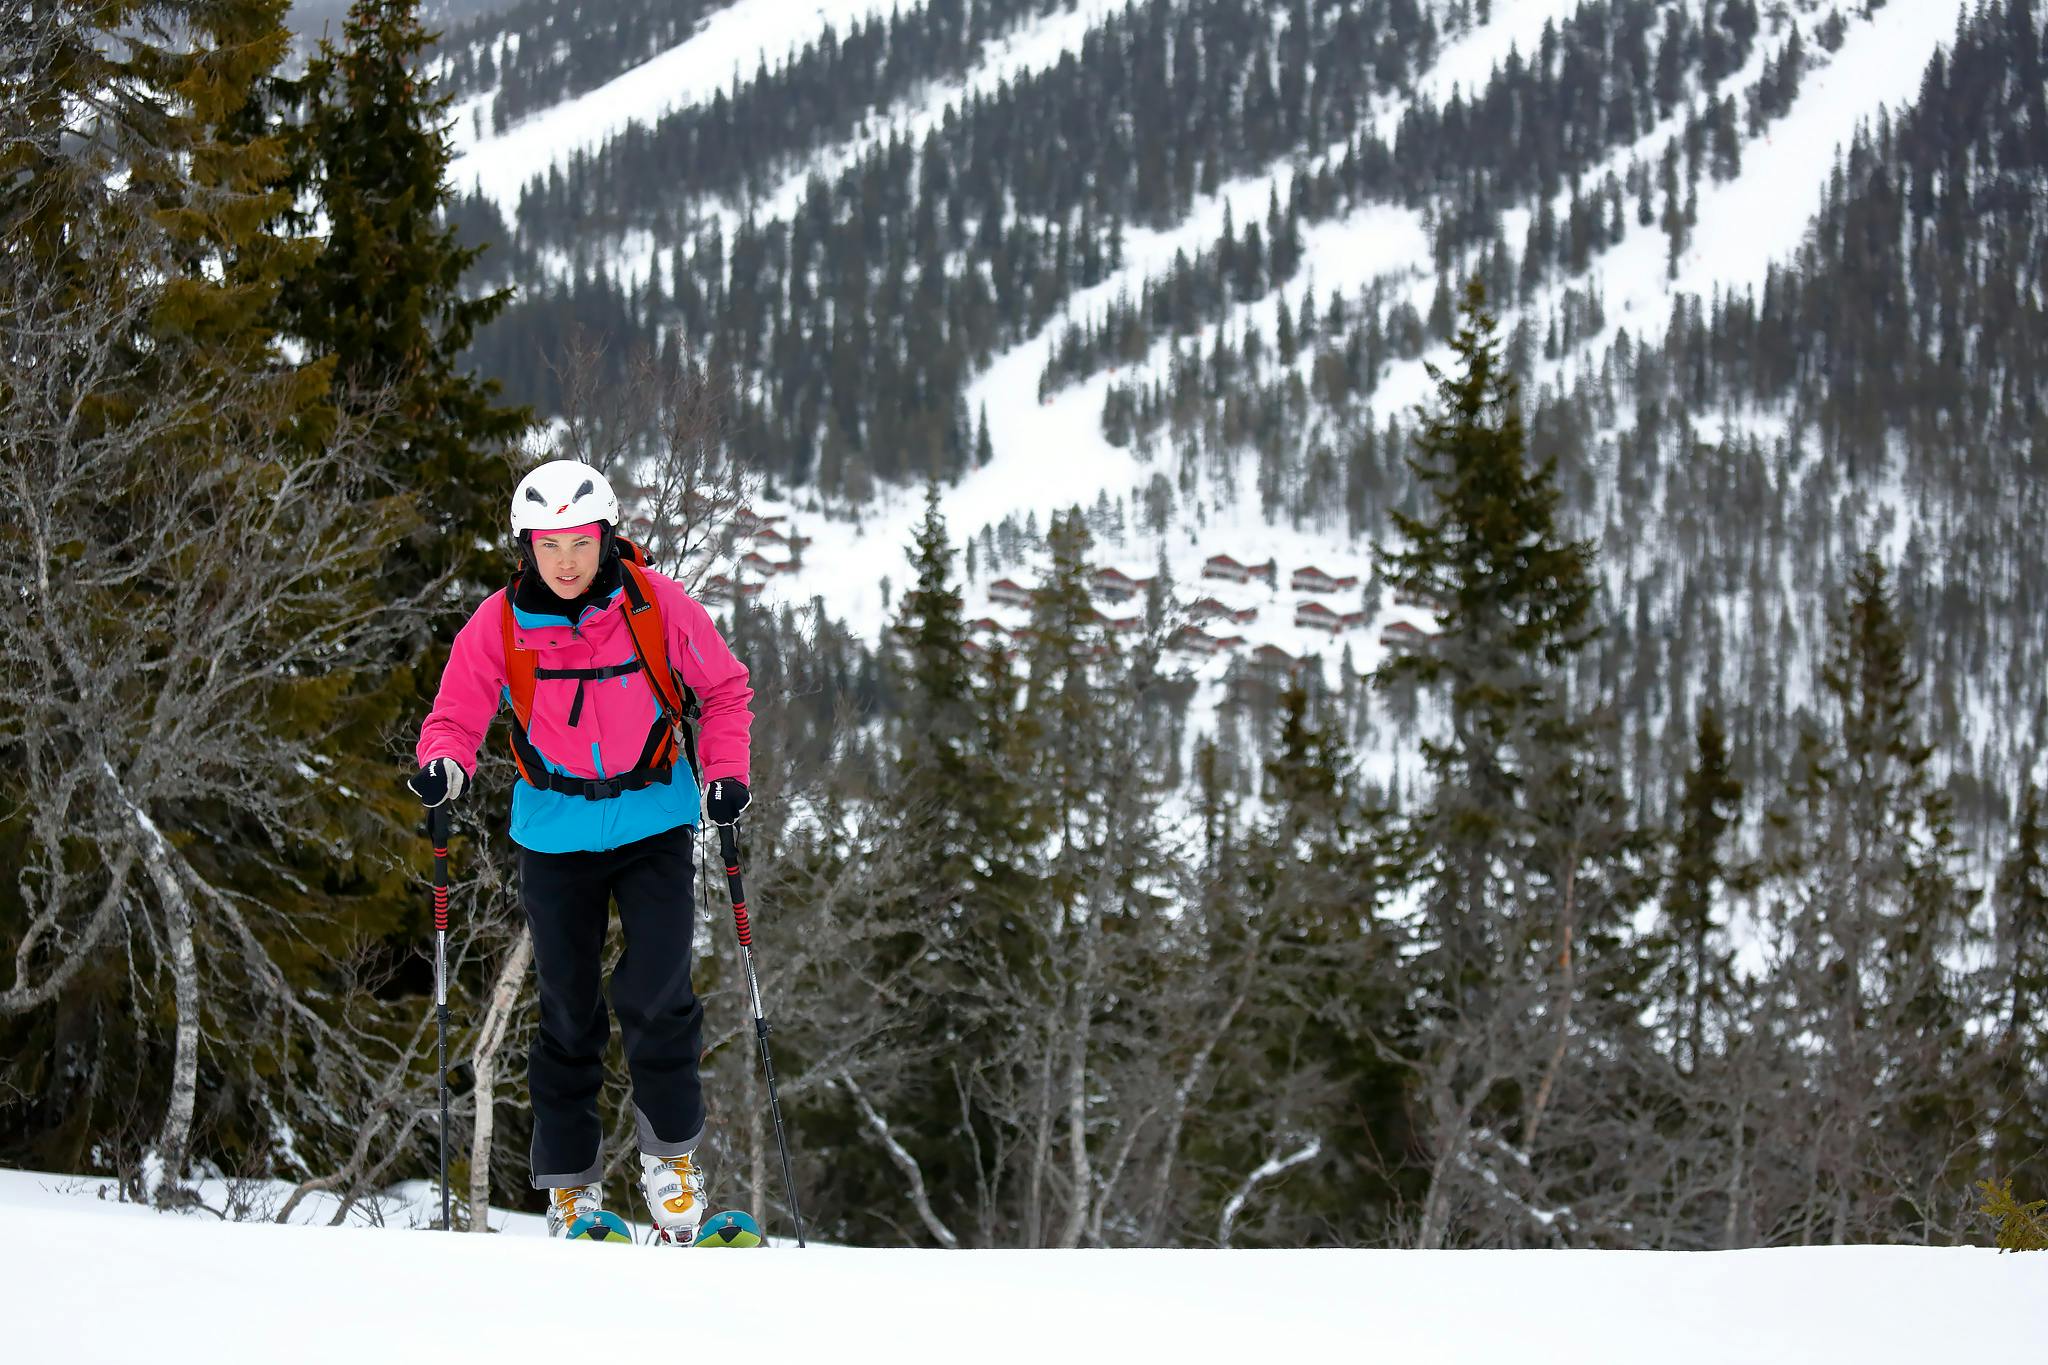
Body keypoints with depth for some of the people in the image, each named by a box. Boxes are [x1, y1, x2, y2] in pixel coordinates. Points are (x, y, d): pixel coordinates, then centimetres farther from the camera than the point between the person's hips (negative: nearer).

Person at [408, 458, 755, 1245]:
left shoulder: (658, 608, -11)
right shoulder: (498, 625, -10)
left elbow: (724, 690, 2)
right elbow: (457, 717, -3)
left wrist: (726, 771, -12)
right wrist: (442, 765, -25)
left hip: (653, 821, -1)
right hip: (555, 833, 1)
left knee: (656, 996, -14)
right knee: (569, 1010, 5)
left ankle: (671, 1154, 5)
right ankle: (571, 1186, 16)